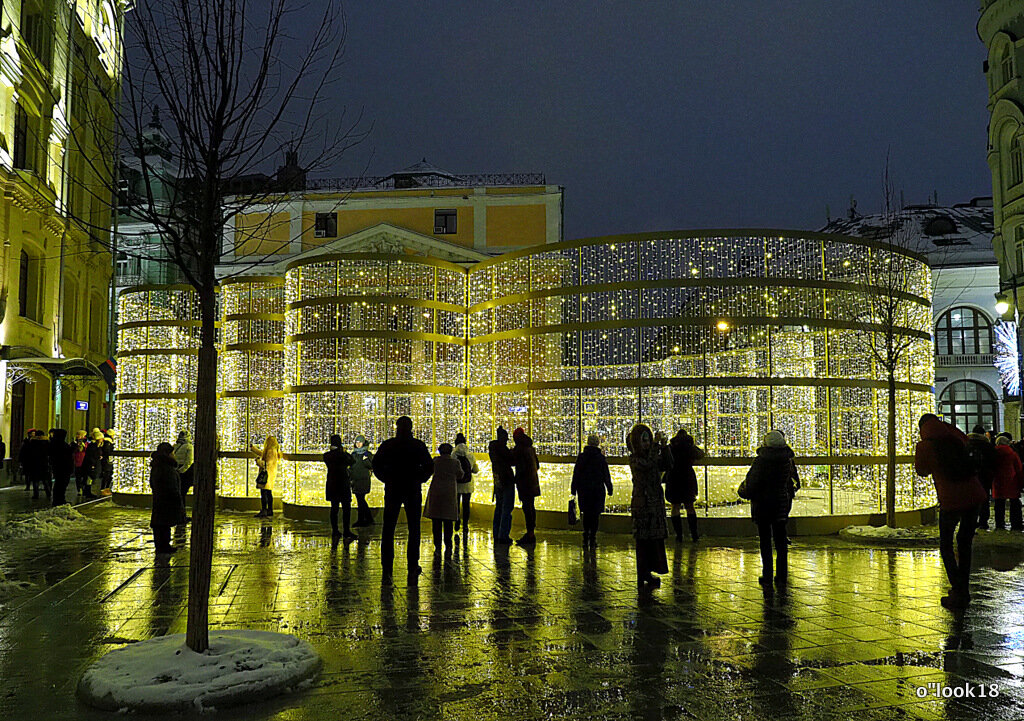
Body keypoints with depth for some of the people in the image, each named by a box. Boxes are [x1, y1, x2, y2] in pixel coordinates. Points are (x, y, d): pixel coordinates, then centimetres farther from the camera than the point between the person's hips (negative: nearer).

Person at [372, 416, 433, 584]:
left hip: (392, 490, 1)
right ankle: (413, 571, 4)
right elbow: (429, 466, -4)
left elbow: (376, 465, -2)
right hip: (413, 491, 0)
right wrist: (419, 480, 7)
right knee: (414, 531, 7)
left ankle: (387, 571, 5)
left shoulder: (387, 445, 1)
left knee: (388, 531, 8)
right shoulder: (418, 446, -1)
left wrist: (387, 479, 7)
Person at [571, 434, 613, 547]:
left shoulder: (581, 457, -1)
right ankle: (592, 539, 0)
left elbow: (576, 474, 2)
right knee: (595, 514, 3)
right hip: (598, 489, -2)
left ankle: (586, 537, 11)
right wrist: (609, 489, 8)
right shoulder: (601, 458, -5)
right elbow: (606, 475, -1)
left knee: (586, 513, 13)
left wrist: (574, 489, 8)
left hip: (584, 490, 2)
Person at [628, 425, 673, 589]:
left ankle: (646, 574, 23)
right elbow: (648, 465, -25)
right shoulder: (634, 459, -9)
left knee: (655, 538, 12)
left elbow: (668, 466, 2)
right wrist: (656, 445, -23)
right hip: (642, 503, -7)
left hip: (656, 503, 7)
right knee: (643, 539, -5)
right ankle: (643, 577, 1)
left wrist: (664, 447, -9)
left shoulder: (654, 455, 12)